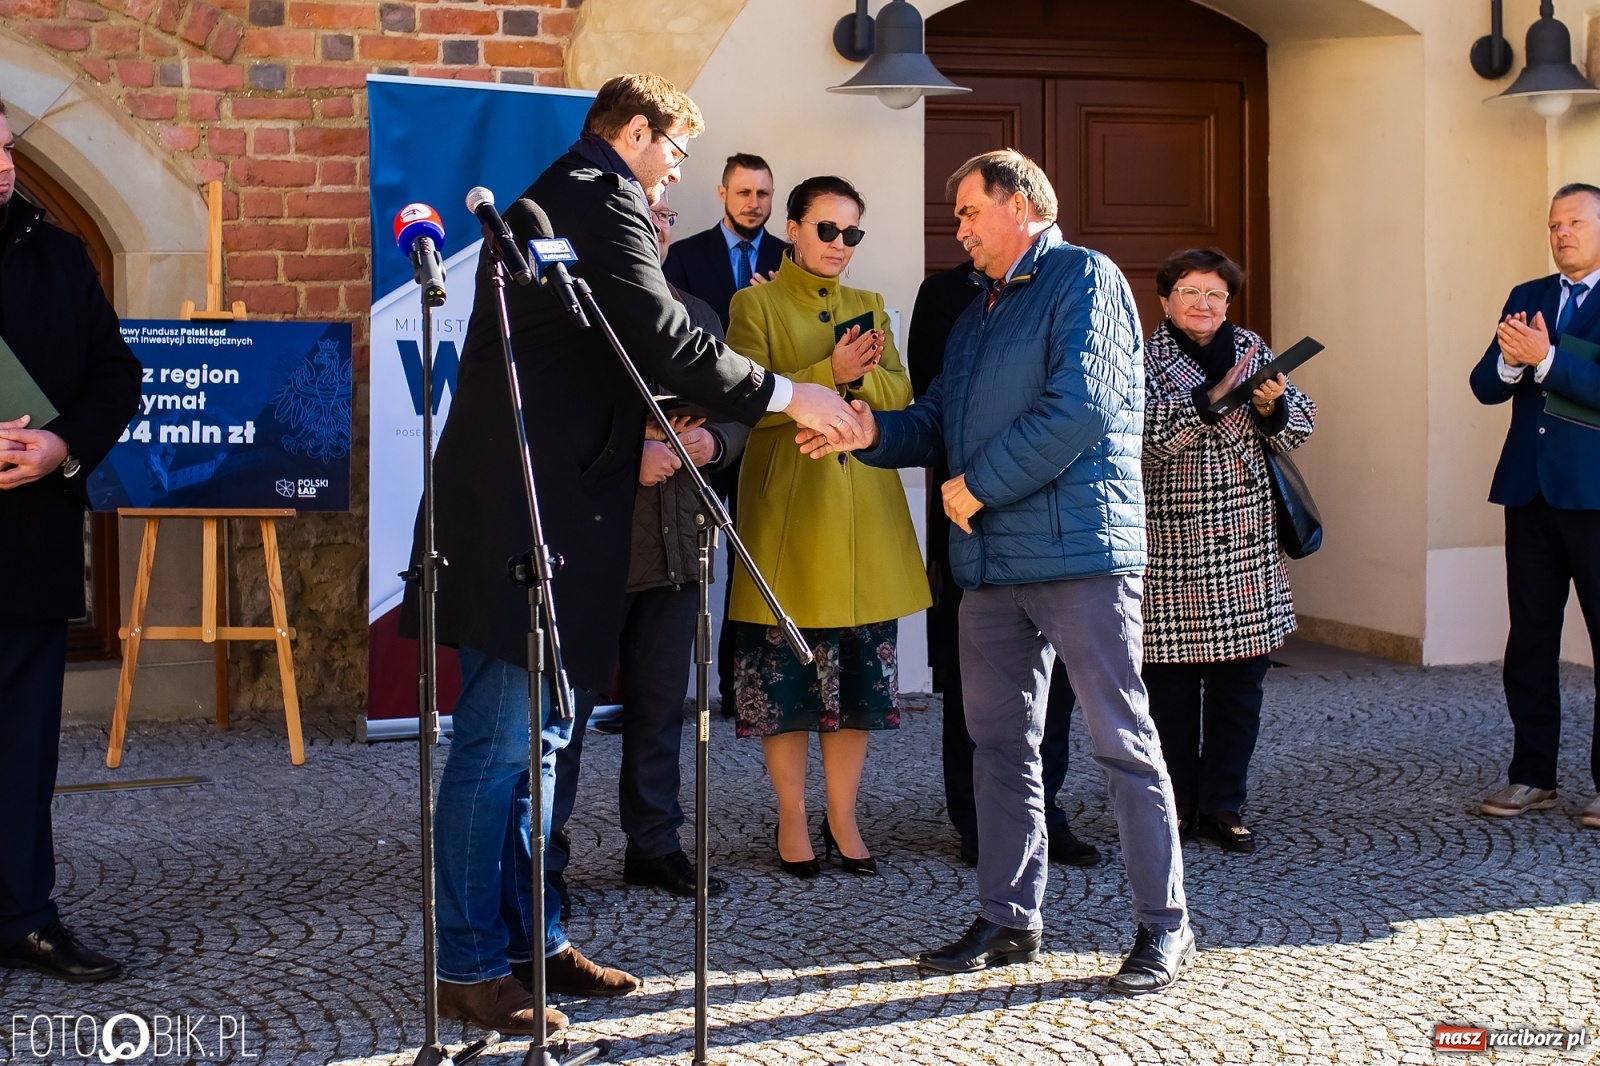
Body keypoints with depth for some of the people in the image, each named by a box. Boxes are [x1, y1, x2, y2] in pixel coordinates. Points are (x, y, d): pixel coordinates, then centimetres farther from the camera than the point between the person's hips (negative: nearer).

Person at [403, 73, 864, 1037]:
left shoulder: (554, 199, 23)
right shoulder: (602, 202, -9)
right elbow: (669, 344, -18)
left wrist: (630, 450, 20)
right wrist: (790, 396, -9)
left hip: (528, 507, 11)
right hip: (527, 517, -11)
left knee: (537, 733, 14)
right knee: (501, 742, -6)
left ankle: (532, 938, 22)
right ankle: (471, 967, -1)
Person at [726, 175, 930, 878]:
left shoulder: (867, 308, 16)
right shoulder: (755, 304, 2)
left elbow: (902, 398, 6)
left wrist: (862, 374, -14)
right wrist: (831, 373, -20)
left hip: (863, 513, 4)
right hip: (788, 510, -4)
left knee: (858, 671, 5)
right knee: (784, 671, -1)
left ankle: (843, 818, 15)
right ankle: (793, 820, 11)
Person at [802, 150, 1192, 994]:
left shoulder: (1084, 278, -5)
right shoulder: (978, 314, 22)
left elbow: (1081, 407, -17)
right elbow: (940, 419, 20)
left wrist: (977, 486, -13)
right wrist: (874, 433, -1)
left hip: (1080, 548, -9)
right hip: (991, 559, 9)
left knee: (1122, 740, -4)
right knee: (1000, 740, 11)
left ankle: (1163, 925, 3)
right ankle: (1009, 918, 21)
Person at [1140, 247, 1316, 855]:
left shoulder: (1251, 350, 9)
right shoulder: (1144, 360, -1)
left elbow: (1299, 428, 4)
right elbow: (1149, 435, -18)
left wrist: (1273, 408, -16)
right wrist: (1214, 396, -26)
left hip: (1247, 546, 4)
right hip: (1172, 545, -3)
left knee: (1240, 680, 6)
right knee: (1172, 682, 3)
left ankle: (1223, 804, 15)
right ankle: (1177, 805, 15)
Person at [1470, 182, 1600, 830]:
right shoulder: (1527, 296, 15)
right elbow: (1485, 386, 7)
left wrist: (1545, 359, -21)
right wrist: (1510, 363, -13)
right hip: (1530, 487, 5)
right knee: (1529, 637, 8)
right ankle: (1532, 775, 15)